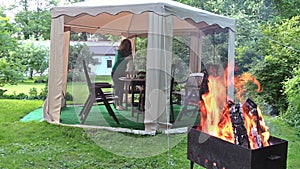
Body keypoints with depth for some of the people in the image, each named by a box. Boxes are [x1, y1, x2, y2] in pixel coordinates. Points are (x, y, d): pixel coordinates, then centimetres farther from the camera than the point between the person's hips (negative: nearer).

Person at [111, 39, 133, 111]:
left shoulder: (129, 53, 0)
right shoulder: (119, 52, -13)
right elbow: (117, 60, -30)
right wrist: (126, 58, -45)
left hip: (123, 73, 5)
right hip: (116, 72, -5)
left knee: (122, 89, 5)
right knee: (117, 88, -5)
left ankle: (120, 104, 11)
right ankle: (117, 105, -1)